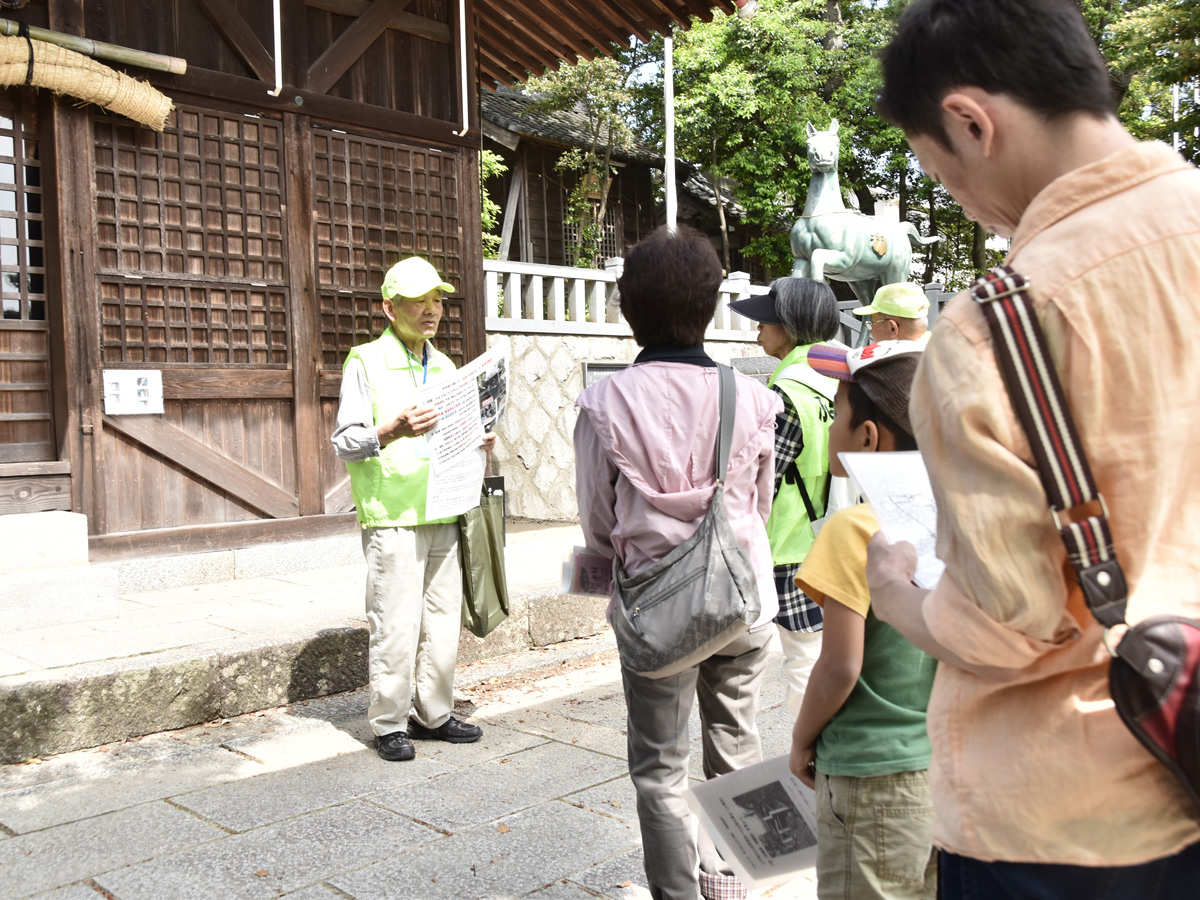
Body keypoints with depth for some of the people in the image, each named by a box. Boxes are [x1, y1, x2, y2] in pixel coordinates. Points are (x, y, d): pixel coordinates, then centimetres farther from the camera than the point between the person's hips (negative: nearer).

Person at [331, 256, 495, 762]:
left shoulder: (444, 367, 18)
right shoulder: (366, 362, -2)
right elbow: (344, 442, -7)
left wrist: (477, 445, 6)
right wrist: (391, 431, -24)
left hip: (442, 515, 6)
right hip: (392, 517, -6)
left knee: (443, 618, 9)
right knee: (395, 625, -5)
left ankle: (433, 714, 22)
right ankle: (389, 724, 9)